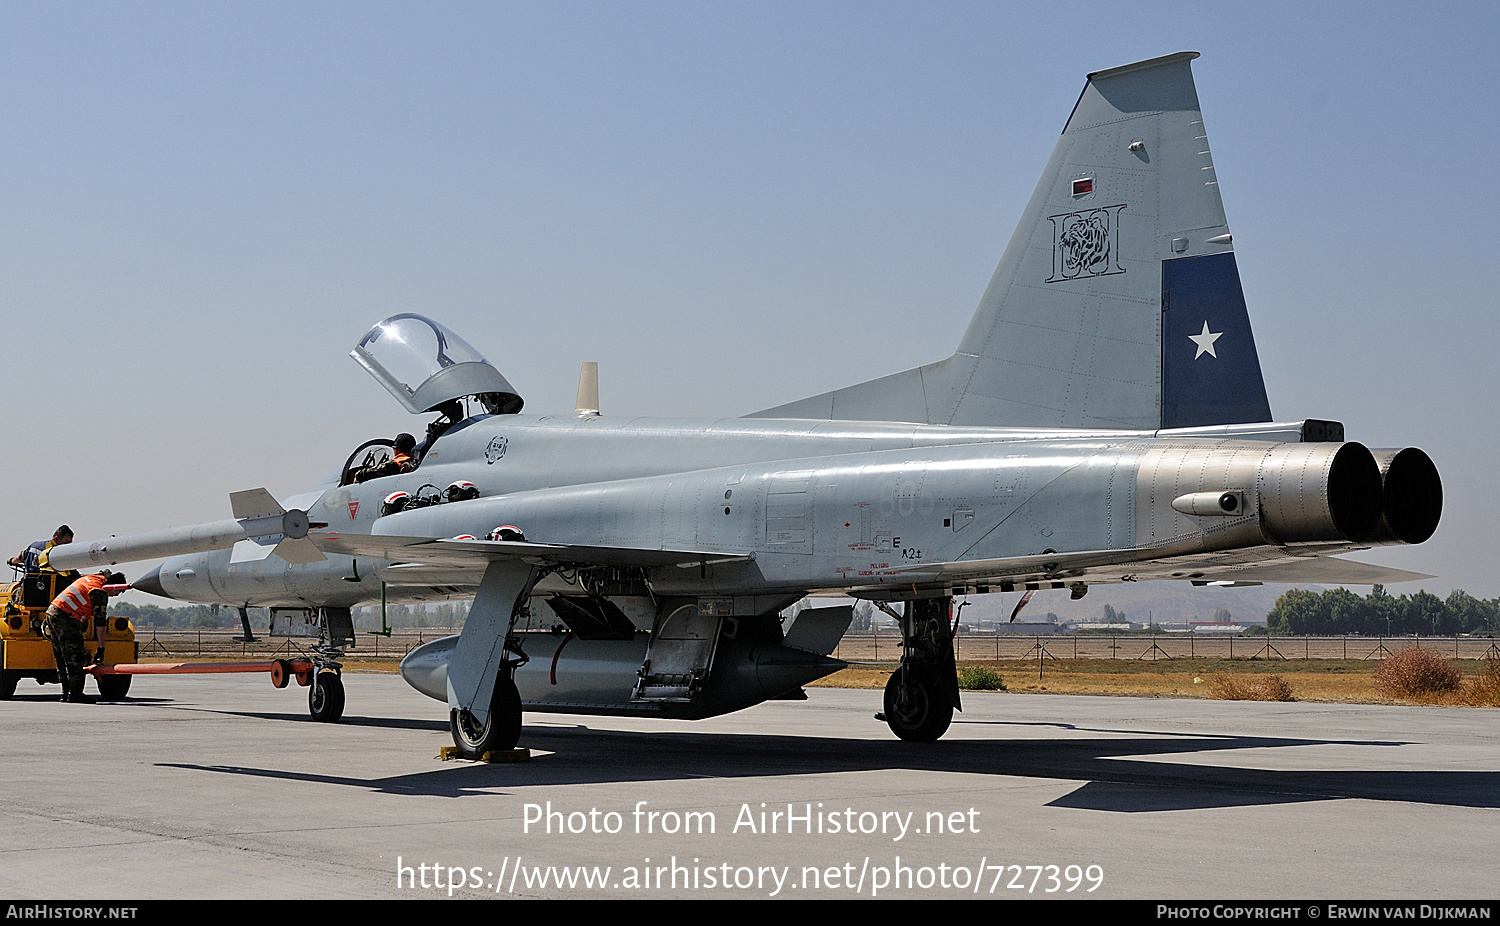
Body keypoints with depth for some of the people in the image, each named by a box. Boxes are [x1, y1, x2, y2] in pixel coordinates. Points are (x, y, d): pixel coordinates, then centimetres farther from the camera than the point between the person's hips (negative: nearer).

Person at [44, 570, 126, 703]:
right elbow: (100, 624, -8)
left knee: (62, 659, 14)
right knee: (75, 659, -7)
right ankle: (75, 695, -9)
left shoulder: (90, 578, 18)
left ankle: (66, 693, 17)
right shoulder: (100, 593, -10)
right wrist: (101, 648, -3)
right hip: (65, 618, -10)